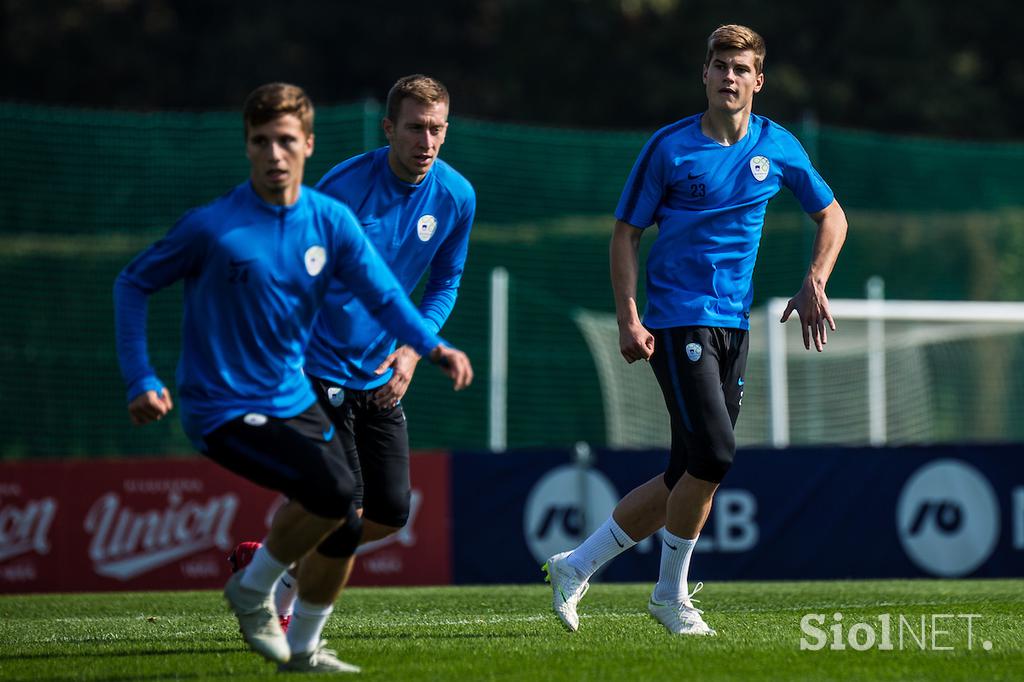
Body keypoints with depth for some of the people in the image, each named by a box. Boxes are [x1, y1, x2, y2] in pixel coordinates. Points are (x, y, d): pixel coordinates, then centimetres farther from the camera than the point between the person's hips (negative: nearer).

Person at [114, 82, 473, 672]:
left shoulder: (330, 221, 0)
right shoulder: (212, 227, -14)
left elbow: (381, 292, -6)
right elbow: (134, 284, -3)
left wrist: (432, 345, -26)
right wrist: (142, 380, -11)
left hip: (294, 398, 6)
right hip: (224, 410, -6)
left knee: (344, 528, 4)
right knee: (333, 489, -25)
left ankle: (303, 648, 26)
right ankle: (252, 590, -2)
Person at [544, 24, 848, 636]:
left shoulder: (778, 148, 6)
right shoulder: (670, 148, -5)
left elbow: (832, 216, 19)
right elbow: (627, 232, -1)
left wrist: (815, 283, 3)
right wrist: (629, 318, -11)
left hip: (734, 322, 5)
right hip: (676, 317, -5)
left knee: (690, 477, 4)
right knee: (713, 455, -18)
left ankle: (577, 566, 17)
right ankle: (671, 595, -1)